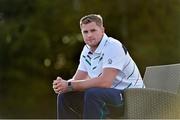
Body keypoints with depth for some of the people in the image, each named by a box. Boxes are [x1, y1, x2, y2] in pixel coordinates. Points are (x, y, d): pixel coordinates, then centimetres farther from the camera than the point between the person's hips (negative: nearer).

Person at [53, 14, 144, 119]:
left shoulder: (113, 47, -19)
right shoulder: (87, 50, 8)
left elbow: (105, 82, -31)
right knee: (65, 96, -1)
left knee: (92, 93, -34)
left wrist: (70, 86, -27)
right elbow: (77, 79, 6)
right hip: (106, 95, 8)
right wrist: (63, 84, -19)